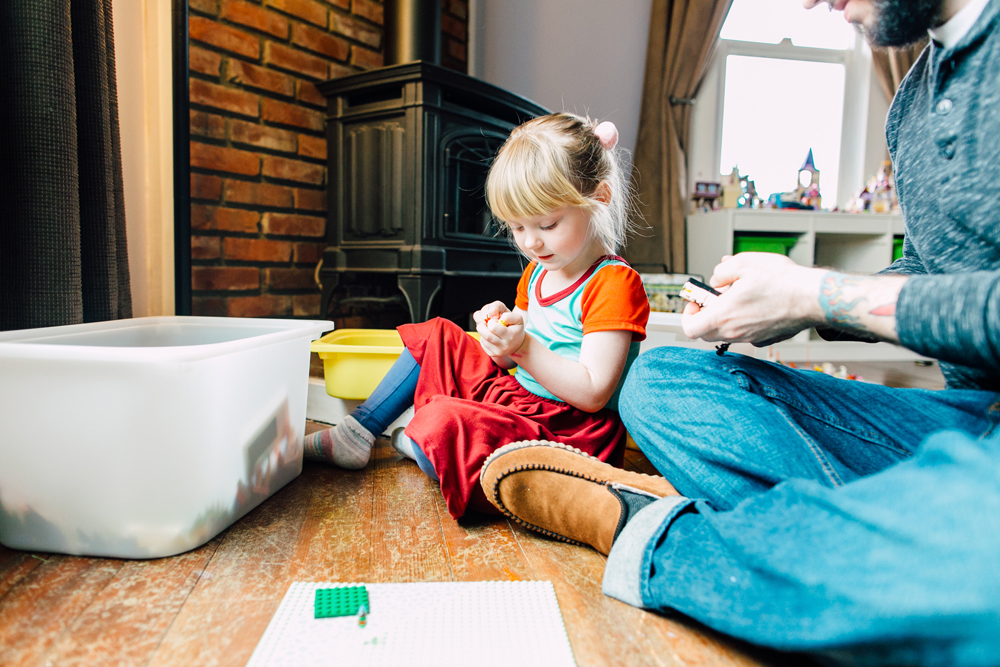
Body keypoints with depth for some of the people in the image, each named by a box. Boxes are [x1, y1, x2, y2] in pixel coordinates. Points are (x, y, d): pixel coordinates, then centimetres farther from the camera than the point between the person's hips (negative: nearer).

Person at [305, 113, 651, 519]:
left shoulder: (615, 286, -19)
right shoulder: (538, 271, 9)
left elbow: (593, 393, -22)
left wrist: (523, 349, -29)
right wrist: (503, 325, -7)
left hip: (567, 426, -9)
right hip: (515, 394, 9)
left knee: (442, 423, -33)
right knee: (435, 337, 11)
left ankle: (416, 445, 5)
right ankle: (355, 434, 11)